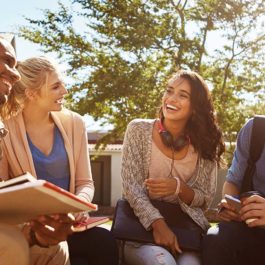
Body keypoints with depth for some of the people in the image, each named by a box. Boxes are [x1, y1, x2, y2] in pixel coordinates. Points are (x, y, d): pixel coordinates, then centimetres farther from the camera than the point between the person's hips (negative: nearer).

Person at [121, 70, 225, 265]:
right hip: (141, 227, -1)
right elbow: (132, 188, -8)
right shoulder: (138, 130, -2)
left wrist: (178, 187, -17)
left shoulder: (204, 145, 3)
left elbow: (205, 201, 4)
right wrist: (159, 225, -22)